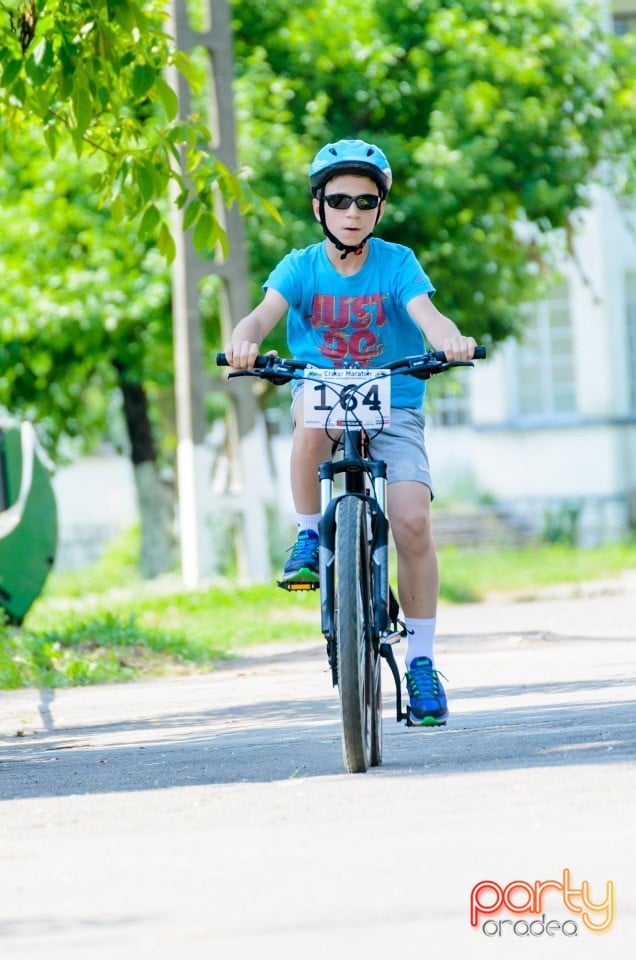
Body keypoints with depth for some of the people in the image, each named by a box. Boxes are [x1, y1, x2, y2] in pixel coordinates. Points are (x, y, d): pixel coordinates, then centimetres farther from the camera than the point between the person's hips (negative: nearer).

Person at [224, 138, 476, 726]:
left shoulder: (397, 263, -5)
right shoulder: (302, 267, -2)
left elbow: (426, 314, -22)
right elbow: (265, 312, -19)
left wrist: (451, 340, -46)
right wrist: (243, 341, -43)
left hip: (393, 410, 0)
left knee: (412, 520, -19)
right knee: (313, 410, -37)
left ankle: (422, 661, -6)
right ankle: (309, 538, -18)